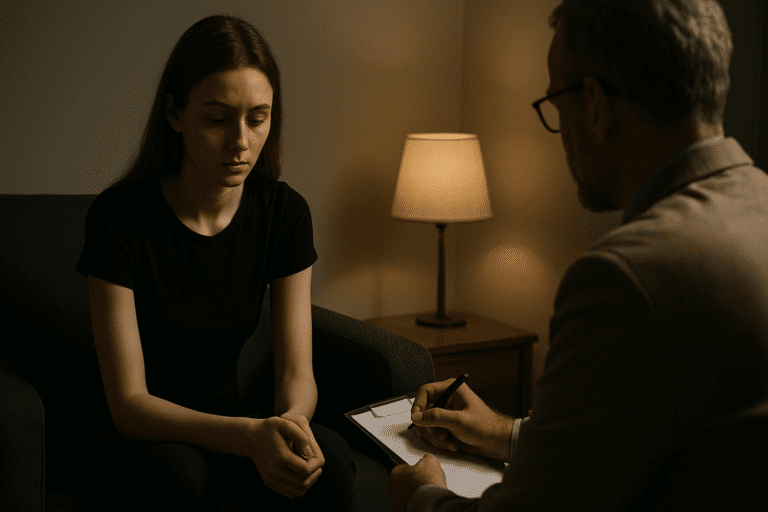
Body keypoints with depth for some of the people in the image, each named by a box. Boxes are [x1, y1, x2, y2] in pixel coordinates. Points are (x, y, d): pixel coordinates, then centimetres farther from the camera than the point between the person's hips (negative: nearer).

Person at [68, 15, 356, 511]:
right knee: (179, 472, -36)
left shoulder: (284, 212, -8)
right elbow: (128, 401, -22)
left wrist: (292, 419, -33)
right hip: (140, 440, -3)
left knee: (330, 457, -27)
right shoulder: (118, 217, -20)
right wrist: (248, 436, -39)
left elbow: (297, 372, -8)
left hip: (229, 422, 3)